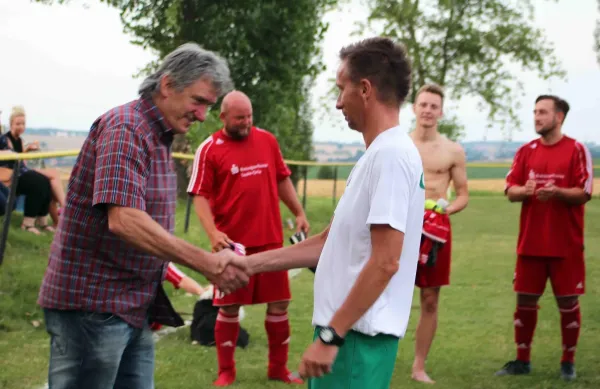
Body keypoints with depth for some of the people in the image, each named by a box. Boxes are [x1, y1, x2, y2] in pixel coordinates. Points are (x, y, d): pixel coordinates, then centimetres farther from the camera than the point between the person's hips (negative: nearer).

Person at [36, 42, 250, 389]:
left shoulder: (158, 138, 16)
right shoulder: (125, 128, -16)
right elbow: (123, 221, -27)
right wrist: (208, 264, -26)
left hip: (134, 308, 10)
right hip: (92, 305, -9)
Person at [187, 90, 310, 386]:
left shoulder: (267, 140, 7)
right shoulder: (209, 149, -5)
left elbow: (282, 179, 18)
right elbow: (200, 196, -8)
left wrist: (298, 212, 13)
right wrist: (212, 233, -21)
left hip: (270, 239, 4)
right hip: (232, 242, -4)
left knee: (279, 303, 7)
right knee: (229, 306, 4)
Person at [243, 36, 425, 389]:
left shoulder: (391, 154, -16)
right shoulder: (379, 154, 15)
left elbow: (385, 262, -23)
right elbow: (331, 242, 21)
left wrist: (331, 335, -21)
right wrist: (253, 263, 20)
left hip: (358, 335, -10)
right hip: (348, 329, 10)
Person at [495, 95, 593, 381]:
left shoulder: (577, 150, -4)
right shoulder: (526, 151, 8)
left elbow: (583, 193, -9)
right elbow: (510, 191, 5)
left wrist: (557, 192, -27)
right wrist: (524, 190, -18)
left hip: (566, 244, -4)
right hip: (530, 242, 4)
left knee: (568, 302, 3)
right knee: (525, 300, 8)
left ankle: (568, 362, 16)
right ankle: (522, 360, 20)